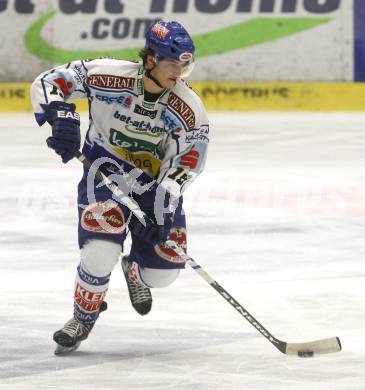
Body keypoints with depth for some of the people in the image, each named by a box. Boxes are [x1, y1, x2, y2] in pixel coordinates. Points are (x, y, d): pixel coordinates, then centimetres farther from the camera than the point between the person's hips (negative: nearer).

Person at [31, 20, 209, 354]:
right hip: (105, 173, -2)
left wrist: (165, 204, -26)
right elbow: (48, 83, -14)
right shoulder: (108, 76, -21)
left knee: (163, 272, -4)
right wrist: (61, 114, -33)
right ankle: (83, 318, 1)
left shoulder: (190, 110, -17)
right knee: (102, 248, -26)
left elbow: (186, 163, -14)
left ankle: (135, 272, 37)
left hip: (156, 185, 2)